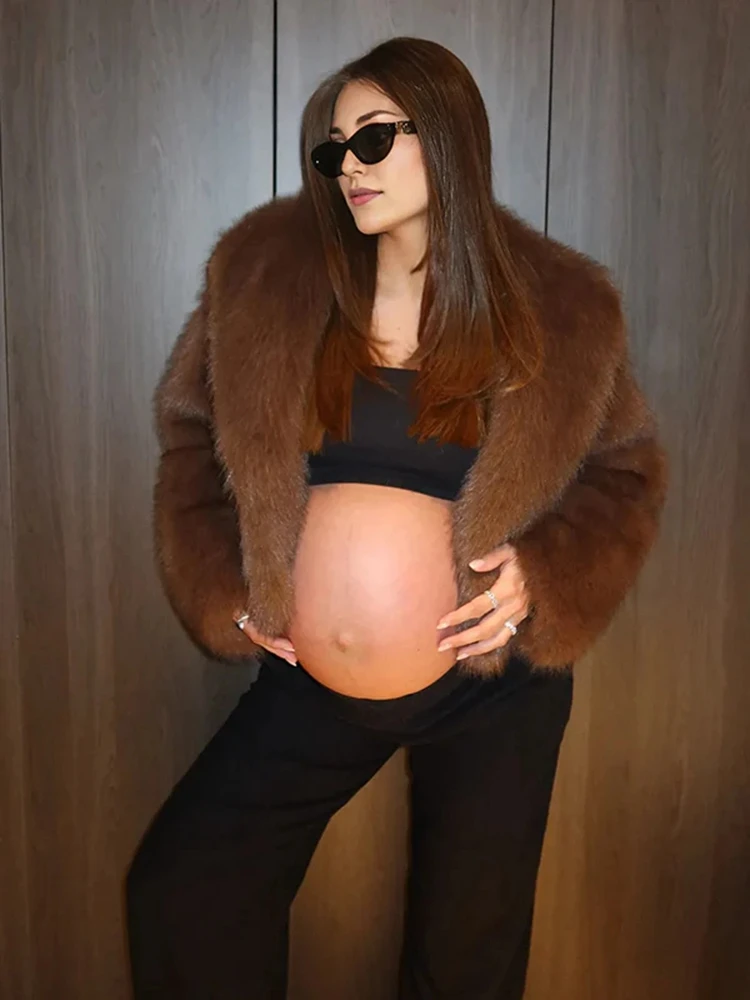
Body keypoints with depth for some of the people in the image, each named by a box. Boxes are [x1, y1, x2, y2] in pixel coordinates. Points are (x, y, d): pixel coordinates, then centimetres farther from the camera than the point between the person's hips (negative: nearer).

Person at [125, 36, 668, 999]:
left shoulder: (557, 307, -6)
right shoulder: (266, 273, -4)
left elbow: (624, 470, 3)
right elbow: (193, 433, 6)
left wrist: (547, 574, -14)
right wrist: (217, 579, -5)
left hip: (489, 681, -1)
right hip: (310, 679, 2)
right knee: (179, 897, 4)